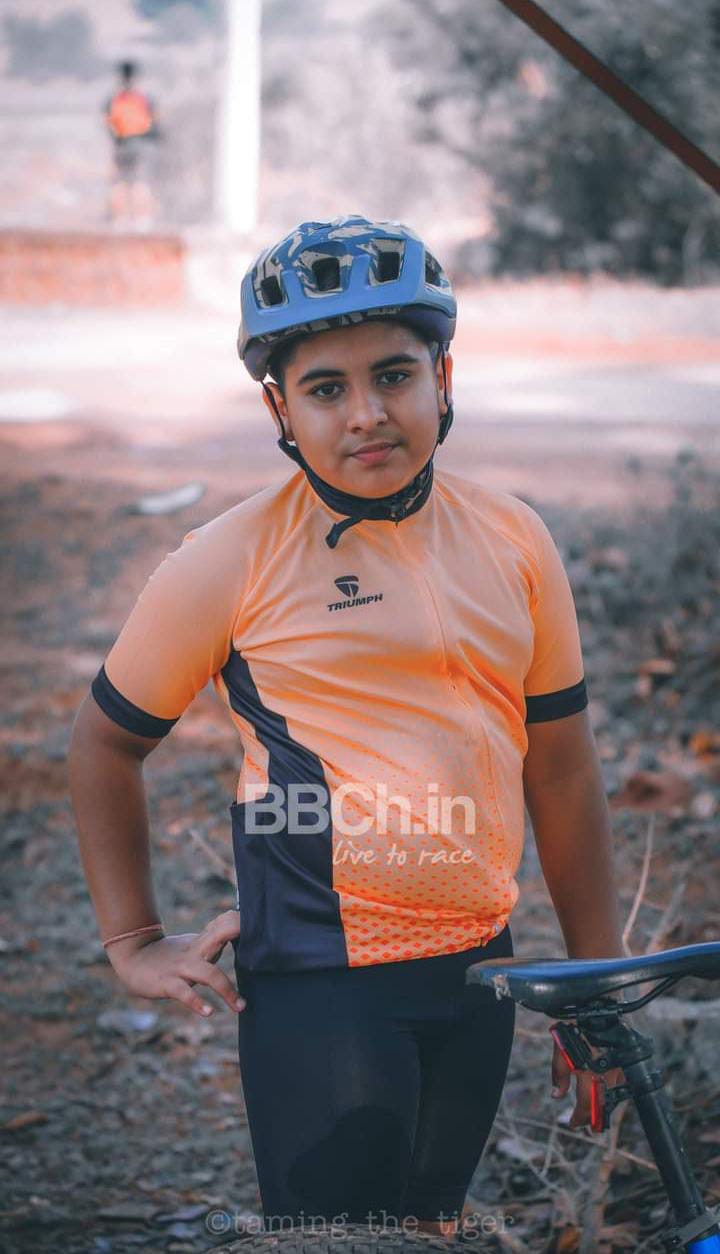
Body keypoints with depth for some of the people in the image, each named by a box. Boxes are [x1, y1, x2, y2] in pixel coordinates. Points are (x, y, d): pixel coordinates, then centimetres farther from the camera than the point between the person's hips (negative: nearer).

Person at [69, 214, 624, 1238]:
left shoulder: (514, 538, 4)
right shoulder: (229, 562, -7)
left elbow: (560, 765, 10)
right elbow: (107, 742, 5)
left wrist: (605, 995, 11)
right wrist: (132, 942, 3)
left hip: (477, 971, 5)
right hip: (319, 982, -4)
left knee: (434, 1229, 18)